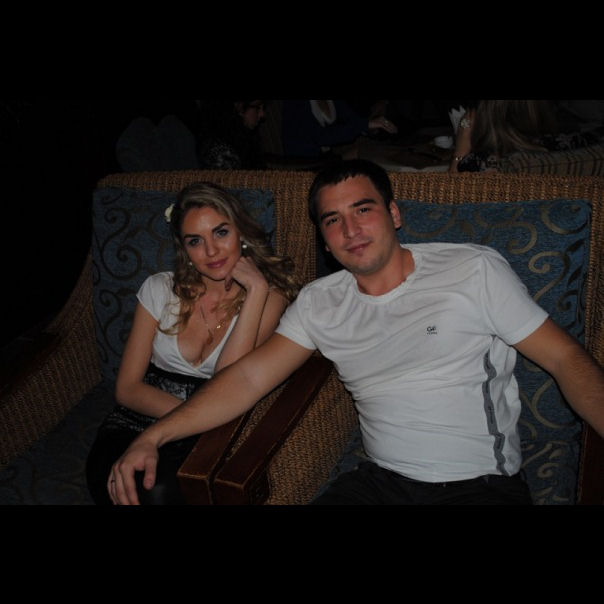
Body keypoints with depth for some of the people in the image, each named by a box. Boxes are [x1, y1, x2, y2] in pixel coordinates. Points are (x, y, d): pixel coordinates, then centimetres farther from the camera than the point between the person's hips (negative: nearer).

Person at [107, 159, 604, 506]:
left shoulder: (475, 269, -3)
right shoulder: (319, 302, 5)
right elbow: (250, 377, 0)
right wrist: (153, 437, -10)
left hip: (484, 484, -1)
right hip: (381, 482, 2)